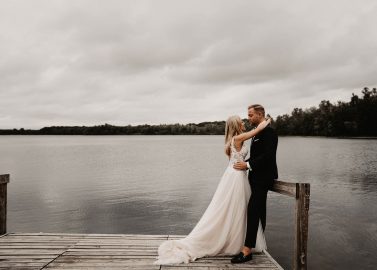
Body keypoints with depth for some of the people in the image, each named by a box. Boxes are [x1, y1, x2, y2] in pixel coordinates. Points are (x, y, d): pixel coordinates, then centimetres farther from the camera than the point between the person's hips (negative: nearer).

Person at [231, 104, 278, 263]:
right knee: (258, 210, 16)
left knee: (253, 210, -15)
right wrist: (246, 163, 4)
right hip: (257, 177, 10)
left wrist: (248, 165, -20)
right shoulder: (258, 132, 15)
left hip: (263, 177, -10)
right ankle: (259, 242, 29)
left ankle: (247, 250, -14)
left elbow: (268, 155, -23)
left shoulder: (268, 131, -14)